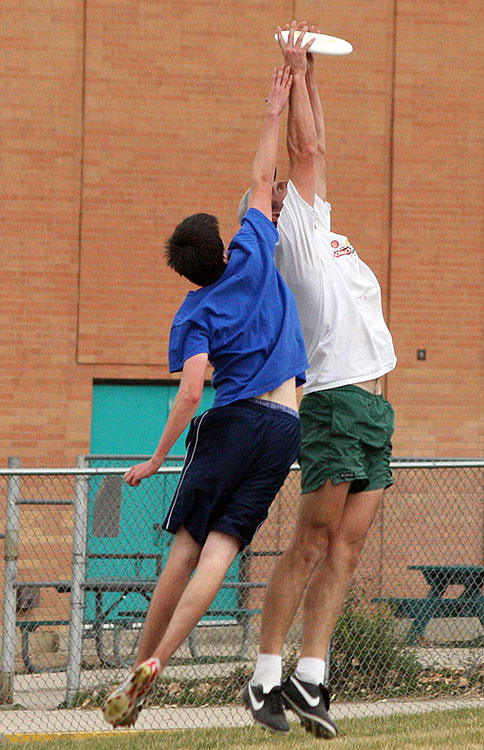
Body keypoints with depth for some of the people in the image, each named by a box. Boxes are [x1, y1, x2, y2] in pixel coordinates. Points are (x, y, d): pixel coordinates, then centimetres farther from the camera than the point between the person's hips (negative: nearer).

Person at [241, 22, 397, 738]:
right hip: (335, 402, -8)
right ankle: (267, 674, -8)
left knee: (347, 547, 0)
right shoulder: (294, 236, 2)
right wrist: (296, 72, 6)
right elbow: (305, 150, -1)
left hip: (374, 409, 8)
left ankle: (310, 673, -3)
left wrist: (311, 77, 26)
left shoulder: (323, 235, 22)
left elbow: (317, 149, 28)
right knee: (311, 543, -9)